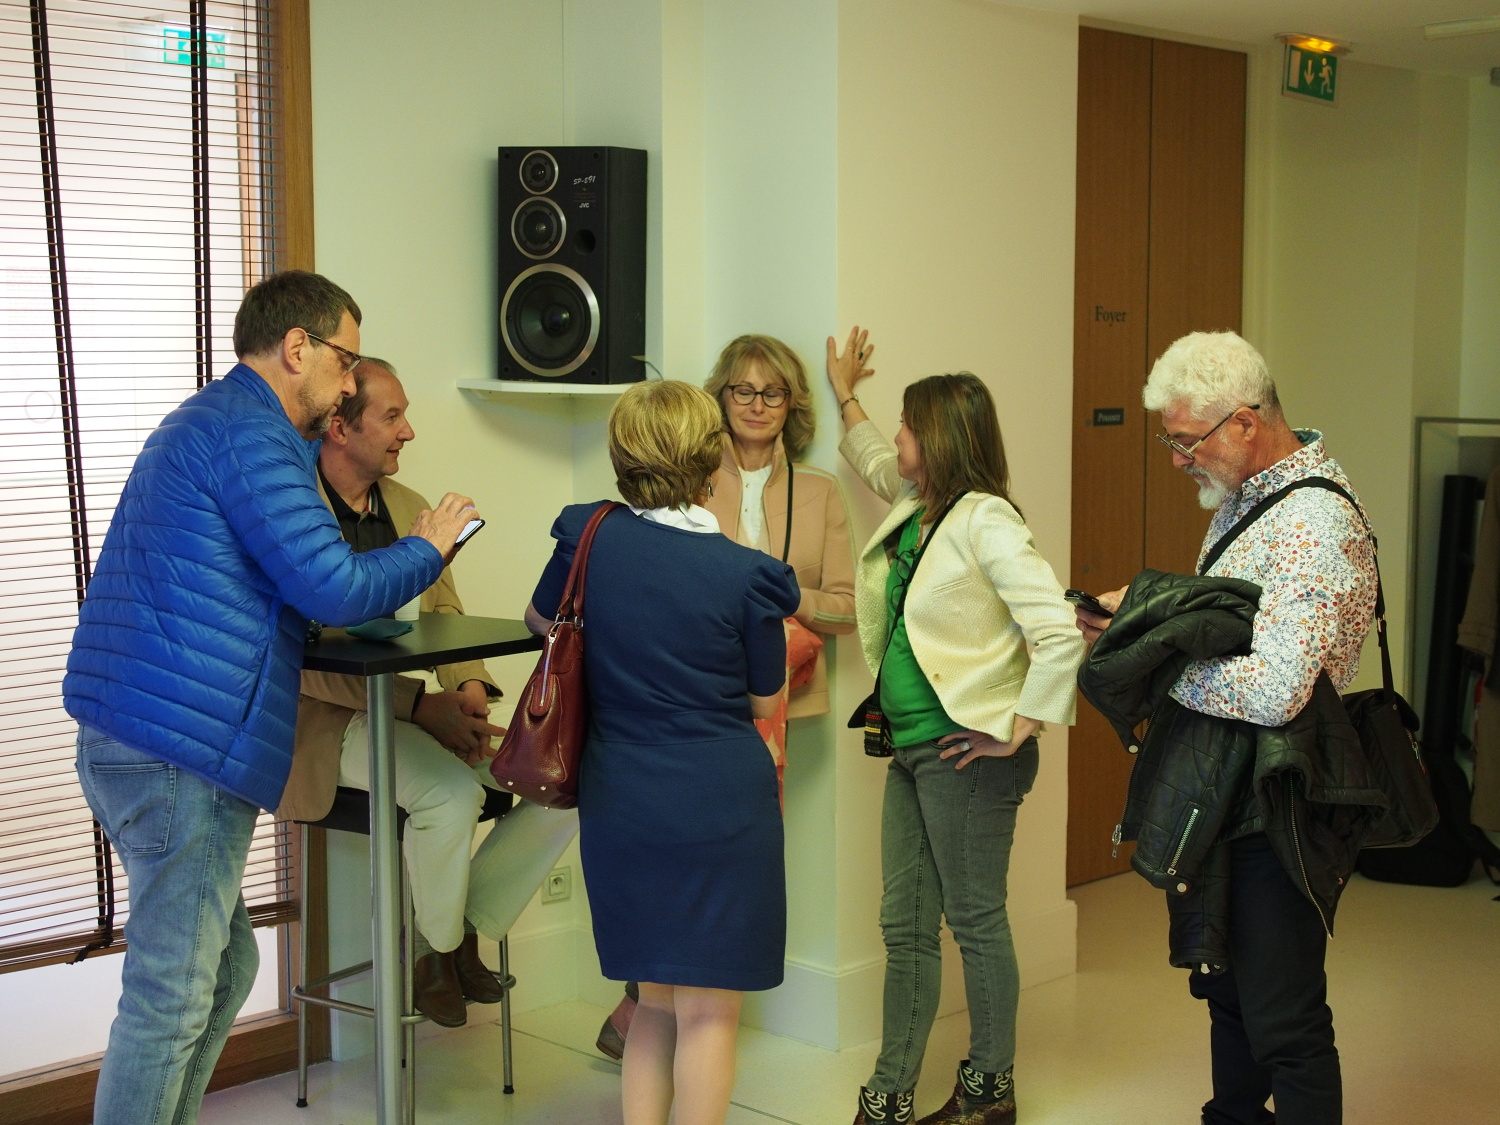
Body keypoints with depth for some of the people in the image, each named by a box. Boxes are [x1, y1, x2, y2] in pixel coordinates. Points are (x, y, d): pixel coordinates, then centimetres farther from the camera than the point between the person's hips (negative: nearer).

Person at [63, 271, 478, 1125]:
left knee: (224, 967, 18)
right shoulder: (247, 435, -12)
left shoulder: (212, 421, 21)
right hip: (182, 753, -11)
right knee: (172, 995, -4)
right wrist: (427, 550, 0)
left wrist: (313, 446, 22)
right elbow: (332, 587, -18)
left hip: (135, 742, 11)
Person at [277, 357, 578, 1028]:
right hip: (331, 722, -7)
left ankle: (468, 931, 3)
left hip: (414, 710, 7)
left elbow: (447, 617, 12)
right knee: (452, 789, -33)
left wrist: (469, 690, -11)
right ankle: (436, 950, -6)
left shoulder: (409, 507, 14)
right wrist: (421, 703, -25)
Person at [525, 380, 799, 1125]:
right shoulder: (747, 575, -13)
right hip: (720, 804, -4)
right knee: (709, 1010, 5)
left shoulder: (589, 539, -4)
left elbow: (541, 620, 16)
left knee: (656, 1002, 19)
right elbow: (763, 700, 0)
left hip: (618, 804, 4)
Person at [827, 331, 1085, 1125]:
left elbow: (1059, 631, -24)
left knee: (975, 921, 5)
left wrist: (1020, 728, -18)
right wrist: (846, 398, 44)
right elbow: (876, 464, 37)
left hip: (965, 755, -9)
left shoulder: (985, 523, -17)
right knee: (905, 927, 11)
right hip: (911, 750, 9)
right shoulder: (915, 509, 10)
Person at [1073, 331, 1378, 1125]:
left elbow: (1271, 691, -30)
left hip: (1279, 806, -10)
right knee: (1225, 989, 22)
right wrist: (1141, 614, 3)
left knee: (1283, 1021, -2)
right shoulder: (1244, 496, 9)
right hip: (1225, 791, 10)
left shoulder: (1316, 526, -22)